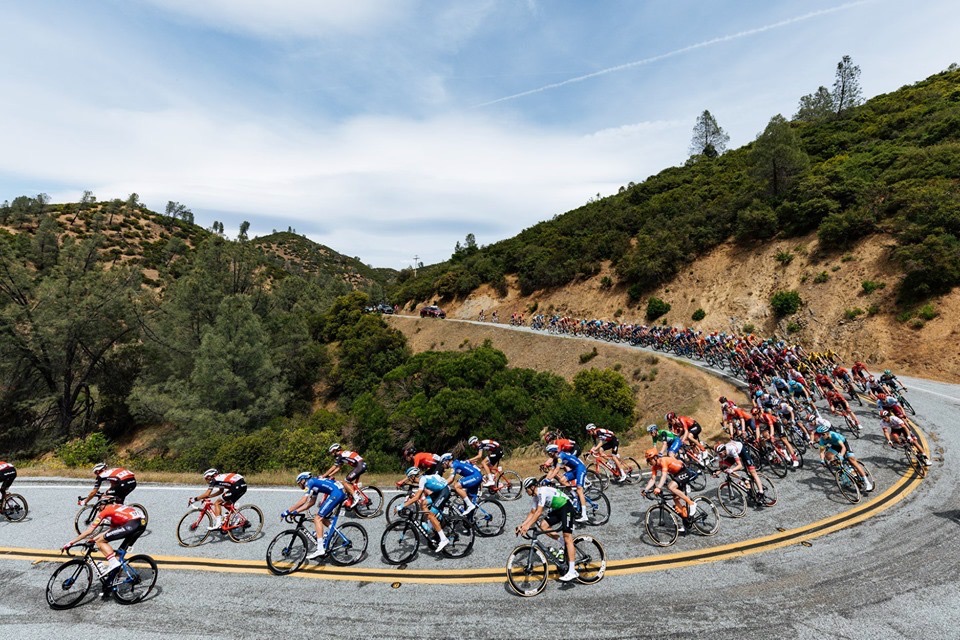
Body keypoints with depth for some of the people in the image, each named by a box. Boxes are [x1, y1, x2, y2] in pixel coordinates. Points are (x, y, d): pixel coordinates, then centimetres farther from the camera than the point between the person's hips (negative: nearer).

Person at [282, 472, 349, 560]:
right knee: (322, 518, 21)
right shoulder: (315, 484, 28)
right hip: (342, 493, 10)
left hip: (336, 493, -9)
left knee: (317, 518, -5)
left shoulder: (310, 482, 2)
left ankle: (320, 549, -10)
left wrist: (288, 511, -3)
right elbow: (311, 503, 28)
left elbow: (303, 500, -8)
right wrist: (296, 511, 23)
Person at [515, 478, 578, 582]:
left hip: (567, 508, -9)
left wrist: (527, 526, -30)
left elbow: (539, 512, -28)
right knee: (543, 525, -7)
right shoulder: (536, 496, 6)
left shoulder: (543, 491, -23)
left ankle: (572, 571, -16)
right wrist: (522, 525, -2)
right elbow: (532, 513, 8)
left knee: (567, 537, -15)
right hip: (557, 510, 9)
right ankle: (566, 546, 6)